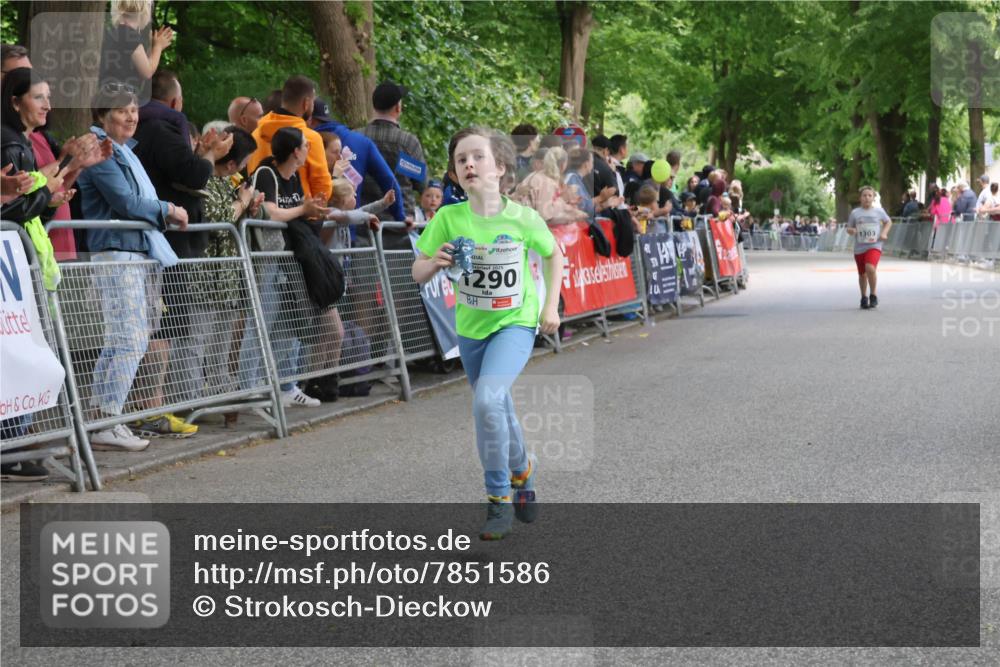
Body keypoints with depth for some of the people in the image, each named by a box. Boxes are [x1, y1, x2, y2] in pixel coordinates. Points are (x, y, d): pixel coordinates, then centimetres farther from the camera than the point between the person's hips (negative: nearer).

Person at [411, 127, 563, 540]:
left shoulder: (523, 218, -15)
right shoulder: (449, 219, -12)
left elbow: (554, 254, 5)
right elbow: (417, 274, -5)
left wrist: (551, 306, 0)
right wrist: (435, 263, -26)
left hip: (516, 324, -4)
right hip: (471, 328, 4)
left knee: (487, 400, -25)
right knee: (498, 413, 16)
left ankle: (500, 499, -10)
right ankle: (523, 470, 45)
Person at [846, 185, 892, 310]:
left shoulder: (879, 211, 3)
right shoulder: (855, 213, 3)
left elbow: (888, 222, 18)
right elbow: (849, 228, 10)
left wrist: (884, 233, 2)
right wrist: (851, 230, -14)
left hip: (874, 246, -2)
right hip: (859, 248, 2)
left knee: (870, 268, -25)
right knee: (862, 274, 11)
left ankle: (873, 295, -7)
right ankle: (864, 297, 34)